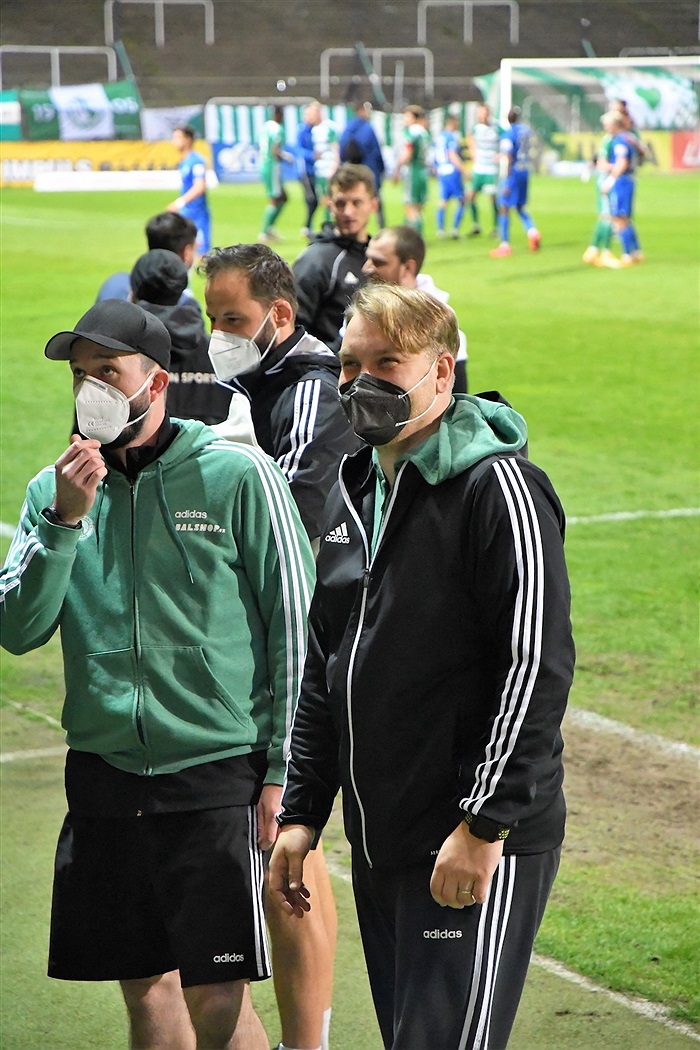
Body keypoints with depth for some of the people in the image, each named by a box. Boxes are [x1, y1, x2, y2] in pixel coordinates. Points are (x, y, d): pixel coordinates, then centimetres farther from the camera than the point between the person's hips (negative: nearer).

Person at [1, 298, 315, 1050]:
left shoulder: (237, 474, -5)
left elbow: (295, 622, -3)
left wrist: (283, 769, -6)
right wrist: (65, 521, -14)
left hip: (218, 771, -4)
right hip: (104, 771, 4)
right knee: (145, 988, 11)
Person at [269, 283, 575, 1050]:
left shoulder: (497, 486, -12)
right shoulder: (353, 492, 13)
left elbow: (537, 667, -17)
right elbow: (323, 666, 19)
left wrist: (486, 824, -20)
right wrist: (300, 813, 14)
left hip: (481, 845, -8)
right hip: (377, 842, 8)